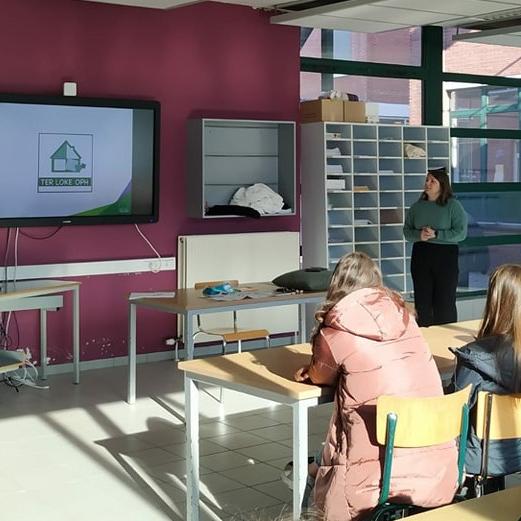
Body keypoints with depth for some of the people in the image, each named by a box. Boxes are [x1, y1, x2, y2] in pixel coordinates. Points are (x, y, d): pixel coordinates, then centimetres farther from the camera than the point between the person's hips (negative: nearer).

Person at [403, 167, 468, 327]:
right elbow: (407, 231, 10)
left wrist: (436, 234, -18)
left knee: (445, 302, 0)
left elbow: (461, 233, -10)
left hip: (446, 255, -4)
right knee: (422, 302, 7)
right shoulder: (417, 206, 9)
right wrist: (419, 235, -12)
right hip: (420, 255, 4)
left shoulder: (453, 206, -4)